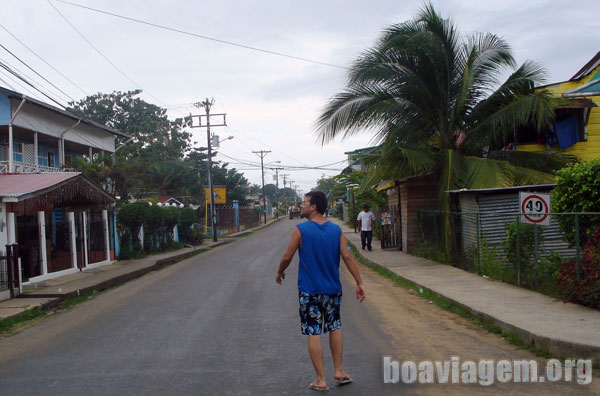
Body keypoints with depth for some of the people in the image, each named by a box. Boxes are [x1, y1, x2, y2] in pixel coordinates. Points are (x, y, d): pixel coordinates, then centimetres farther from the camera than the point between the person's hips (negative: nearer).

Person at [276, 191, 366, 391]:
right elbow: (348, 257, -3)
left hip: (309, 290, -4)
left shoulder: (300, 230, -11)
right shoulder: (336, 230, 0)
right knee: (335, 327, 20)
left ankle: (321, 380, 7)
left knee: (313, 333, 3)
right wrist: (359, 283, 0)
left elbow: (287, 257, -5)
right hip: (333, 288, 4)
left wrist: (280, 272, 14)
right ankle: (338, 371, 25)